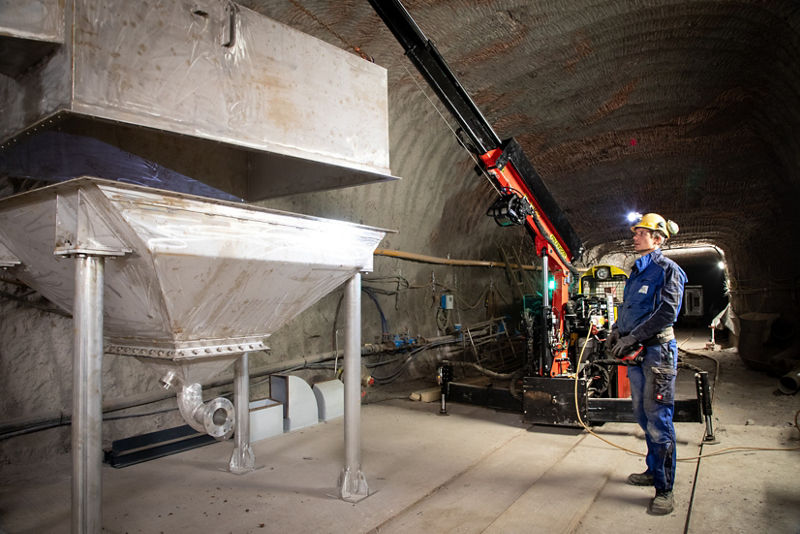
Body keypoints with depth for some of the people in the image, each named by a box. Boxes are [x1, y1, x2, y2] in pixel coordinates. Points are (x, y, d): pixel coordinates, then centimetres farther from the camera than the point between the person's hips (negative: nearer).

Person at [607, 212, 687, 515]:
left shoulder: (667, 269, -7)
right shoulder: (637, 271, 18)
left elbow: (668, 312, -17)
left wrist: (632, 337, -18)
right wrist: (616, 331, 7)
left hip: (657, 350, -8)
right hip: (636, 352, 8)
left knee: (658, 420, -6)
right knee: (643, 416, 16)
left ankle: (664, 490, 2)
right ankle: (654, 471, 31)